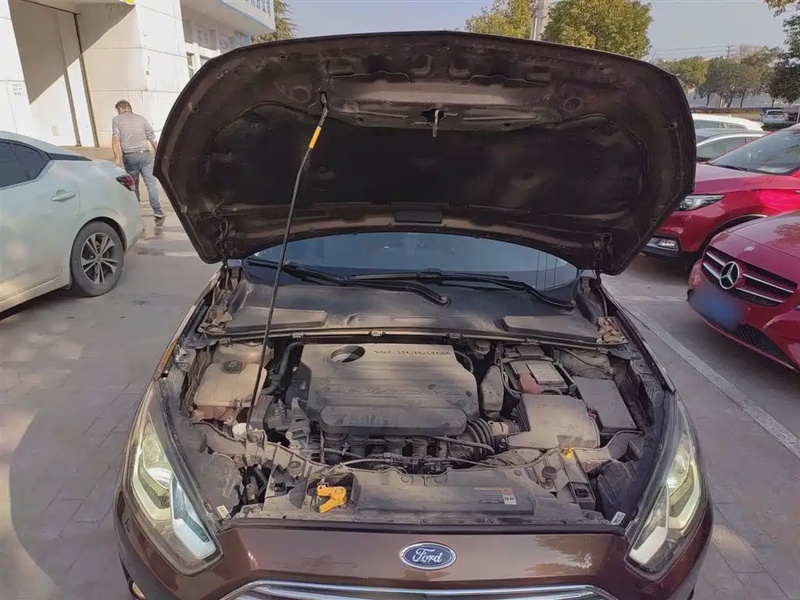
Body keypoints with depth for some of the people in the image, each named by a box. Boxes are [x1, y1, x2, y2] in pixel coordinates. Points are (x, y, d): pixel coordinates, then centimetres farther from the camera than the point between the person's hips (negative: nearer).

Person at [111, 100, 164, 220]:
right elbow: (152, 138, 6)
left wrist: (117, 158, -3)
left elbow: (116, 139, -4)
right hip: (145, 155, 0)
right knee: (151, 184, -2)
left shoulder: (116, 120, 7)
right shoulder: (141, 118, 11)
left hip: (129, 157, 0)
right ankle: (157, 211, -11)